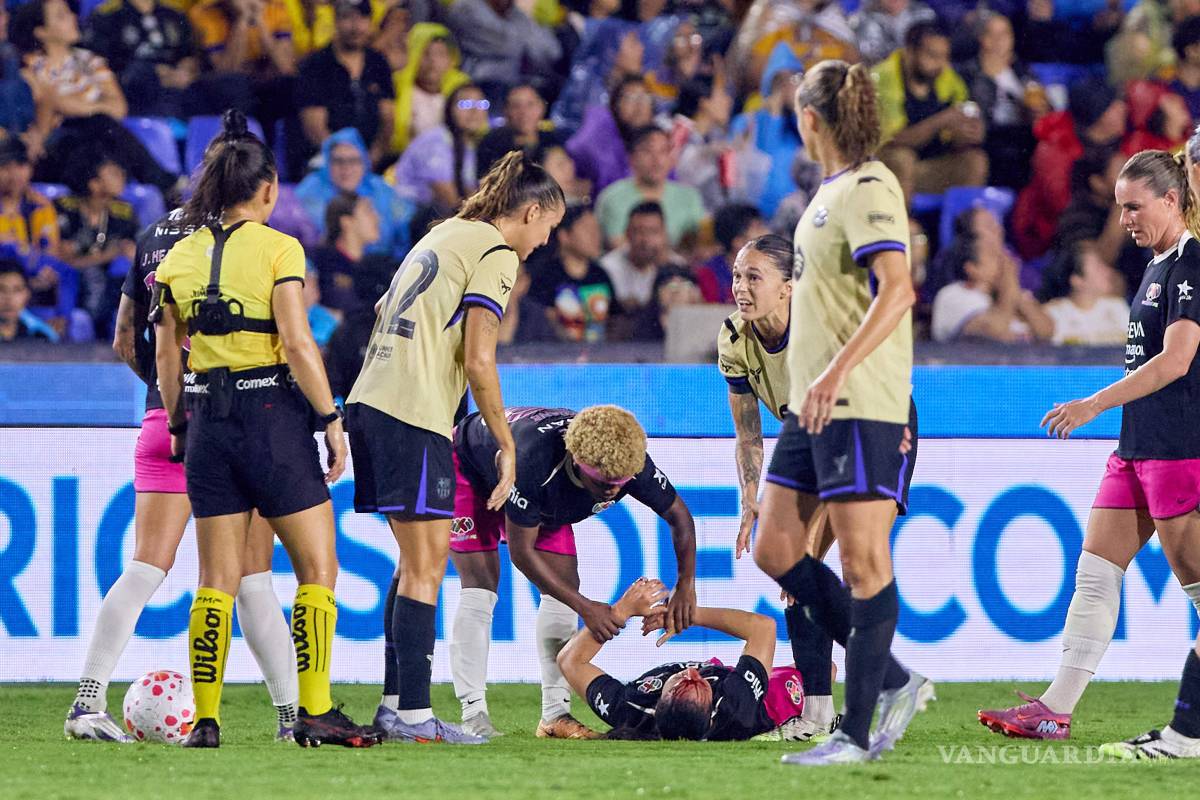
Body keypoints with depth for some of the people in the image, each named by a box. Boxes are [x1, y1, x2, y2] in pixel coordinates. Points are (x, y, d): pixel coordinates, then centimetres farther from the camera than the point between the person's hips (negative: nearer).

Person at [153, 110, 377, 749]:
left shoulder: (181, 257, 6)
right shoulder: (277, 249, -8)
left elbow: (167, 355, 10)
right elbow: (298, 344, -14)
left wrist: (178, 424, 22)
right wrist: (331, 418, -7)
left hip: (208, 419, 5)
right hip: (273, 412, -5)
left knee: (217, 578, 8)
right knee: (317, 568, 4)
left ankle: (205, 719, 4)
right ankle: (314, 714, -2)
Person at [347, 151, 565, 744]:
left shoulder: (444, 235, 22)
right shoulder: (495, 255, -5)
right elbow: (478, 361, -13)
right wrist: (506, 445, -5)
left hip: (371, 404, 9)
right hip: (415, 416, -9)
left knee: (416, 562, 15)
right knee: (426, 566, -7)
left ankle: (396, 703, 15)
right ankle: (412, 714, -10)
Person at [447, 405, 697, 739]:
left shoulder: (631, 462, -33)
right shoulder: (536, 460, -47)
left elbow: (678, 515, -15)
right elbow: (521, 551, -37)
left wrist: (685, 585, -29)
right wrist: (585, 607, -39)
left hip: (545, 502, 6)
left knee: (563, 586, -6)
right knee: (480, 585, -18)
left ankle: (555, 715, -3)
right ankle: (473, 713, -18)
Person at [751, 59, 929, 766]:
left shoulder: (868, 188, -13)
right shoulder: (832, 190, 16)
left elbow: (896, 290, -25)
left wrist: (838, 370, -32)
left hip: (864, 407, -10)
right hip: (813, 408, 10)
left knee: (864, 560, -7)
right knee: (777, 552, 9)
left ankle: (857, 733, -5)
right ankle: (894, 681, 15)